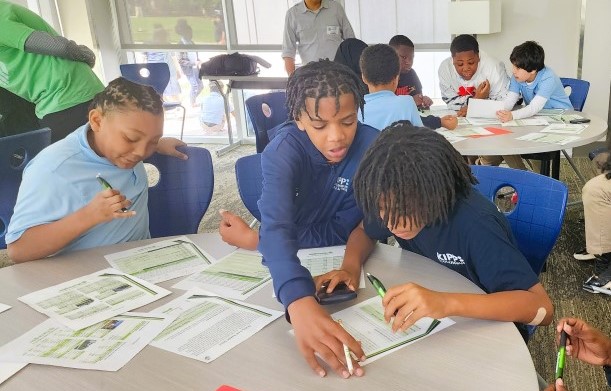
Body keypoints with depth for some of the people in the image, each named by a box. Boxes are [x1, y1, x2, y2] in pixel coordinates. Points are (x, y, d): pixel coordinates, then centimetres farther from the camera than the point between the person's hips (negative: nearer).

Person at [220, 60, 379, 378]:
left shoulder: (371, 147, -22)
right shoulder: (283, 150, -26)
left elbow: (340, 231, -18)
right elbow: (277, 226, -41)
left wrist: (252, 239, -22)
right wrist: (300, 303, -60)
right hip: (285, 262, -1)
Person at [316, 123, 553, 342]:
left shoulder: (474, 223, -30)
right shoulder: (399, 202, -15)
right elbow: (364, 232, 3)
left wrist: (448, 303, -45)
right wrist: (350, 267, -18)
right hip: (424, 320, 4)